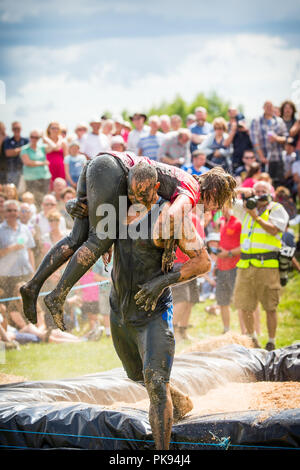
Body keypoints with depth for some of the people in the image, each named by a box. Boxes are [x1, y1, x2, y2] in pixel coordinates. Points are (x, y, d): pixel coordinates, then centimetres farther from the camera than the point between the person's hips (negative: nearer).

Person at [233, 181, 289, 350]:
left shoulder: (277, 209, 6)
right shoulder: (247, 208, 19)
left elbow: (273, 230, -9)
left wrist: (255, 216, -12)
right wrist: (244, 191, 4)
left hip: (267, 265, -4)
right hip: (245, 265, 4)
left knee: (270, 307, -4)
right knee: (245, 306, 4)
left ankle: (271, 343, 4)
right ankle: (252, 339, 21)